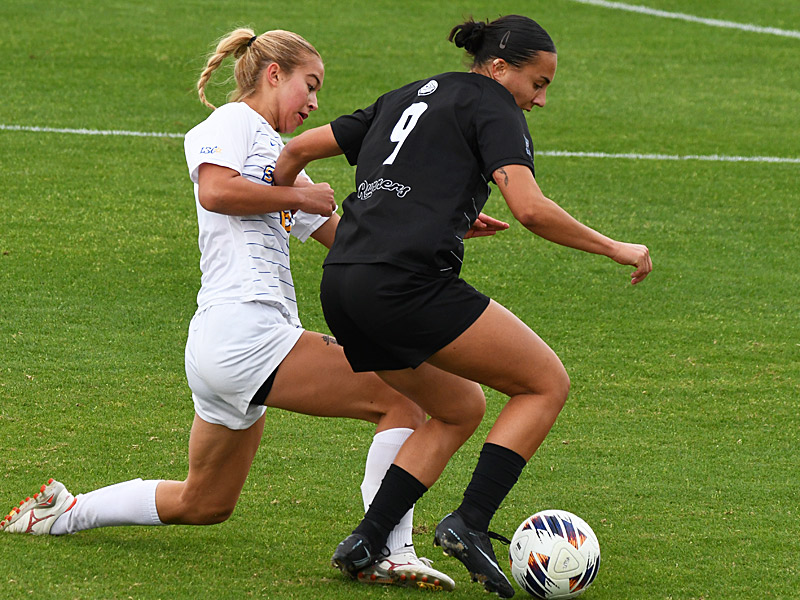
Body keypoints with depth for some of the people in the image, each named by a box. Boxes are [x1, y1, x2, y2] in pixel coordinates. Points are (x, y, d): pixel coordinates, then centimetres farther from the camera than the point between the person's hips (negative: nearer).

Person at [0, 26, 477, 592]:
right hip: (243, 329, -11)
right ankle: (389, 553, -20)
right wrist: (299, 196, -9)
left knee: (204, 505, 23)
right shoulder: (235, 122, 1)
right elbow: (215, 189, -19)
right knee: (404, 400, -16)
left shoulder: (276, 156, 28)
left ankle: (63, 513, 32)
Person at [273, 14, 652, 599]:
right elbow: (530, 208, -12)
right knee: (547, 382, 2)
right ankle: (470, 524, -10)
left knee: (462, 408, 24)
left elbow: (297, 149, 27)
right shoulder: (492, 106, 3)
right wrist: (616, 248, -4)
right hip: (407, 282, -8)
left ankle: (367, 543, 12)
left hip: (341, 287, 8)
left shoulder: (406, 99, 26)